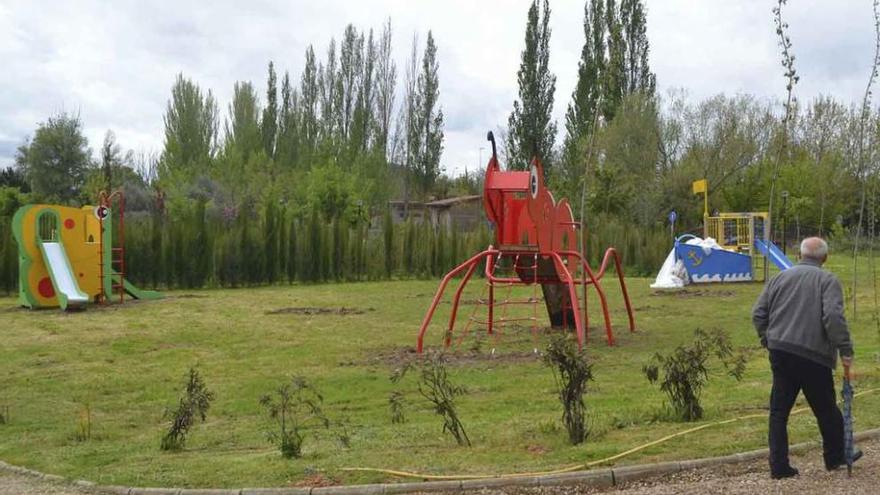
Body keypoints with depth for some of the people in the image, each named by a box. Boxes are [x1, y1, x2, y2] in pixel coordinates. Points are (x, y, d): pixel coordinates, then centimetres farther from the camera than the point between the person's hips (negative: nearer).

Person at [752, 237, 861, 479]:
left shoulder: (780, 278, 10)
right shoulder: (828, 280, -4)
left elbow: (758, 314, 9)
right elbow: (833, 316, -17)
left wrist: (768, 340, 19)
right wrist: (845, 350, -13)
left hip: (780, 352, 4)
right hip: (813, 355, -4)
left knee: (779, 411, 8)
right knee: (826, 408, 14)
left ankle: (779, 466, 8)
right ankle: (835, 456, 29)